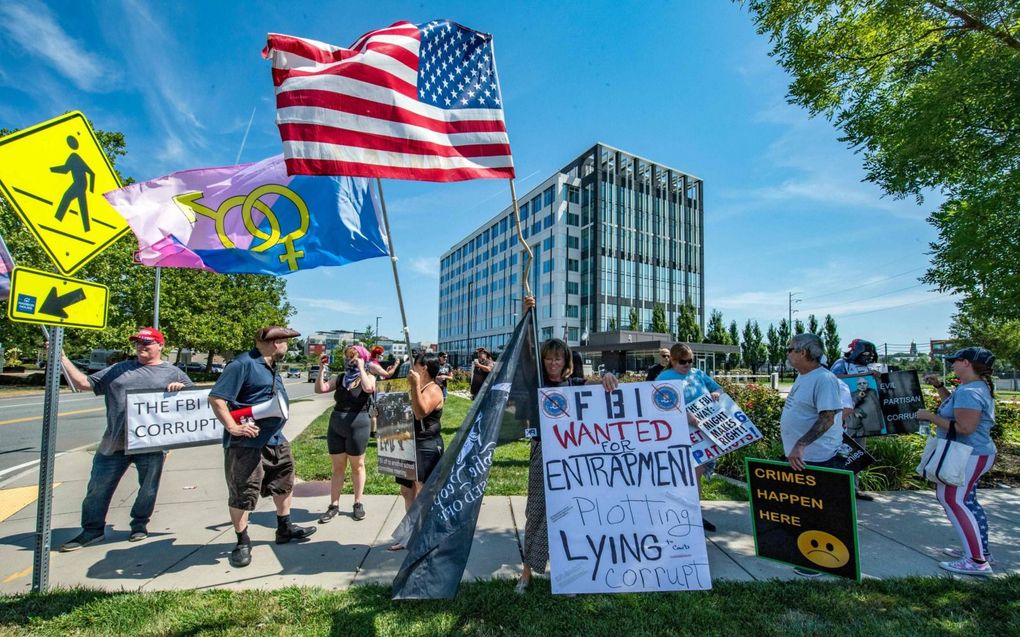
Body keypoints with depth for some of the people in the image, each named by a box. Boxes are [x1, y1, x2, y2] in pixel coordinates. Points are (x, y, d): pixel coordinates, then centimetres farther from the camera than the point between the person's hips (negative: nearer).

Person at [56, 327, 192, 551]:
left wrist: (182, 387, -13)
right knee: (98, 487, 9)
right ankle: (93, 529, 26)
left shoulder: (172, 373, 7)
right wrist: (62, 359, 4)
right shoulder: (118, 369, 14)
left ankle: (140, 524, 29)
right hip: (115, 441, 2)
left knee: (148, 487, 10)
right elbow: (84, 383, 12)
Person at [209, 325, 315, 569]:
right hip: (246, 443, -9)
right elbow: (216, 398, -21)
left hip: (276, 440, 9)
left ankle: (285, 528, 36)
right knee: (243, 493, 1)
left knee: (284, 483, 19)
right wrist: (233, 427, -25)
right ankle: (242, 542, 19)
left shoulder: (272, 367, 12)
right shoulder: (243, 364, -17)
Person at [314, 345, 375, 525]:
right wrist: (322, 369, -9)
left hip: (358, 425, -4)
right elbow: (319, 389, -1)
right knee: (337, 467, 11)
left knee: (357, 466, 10)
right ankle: (334, 506, 20)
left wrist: (361, 368, -20)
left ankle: (358, 504, 22)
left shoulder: (369, 377, -5)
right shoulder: (340, 378, 7)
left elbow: (368, 388, -27)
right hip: (335, 425, 4)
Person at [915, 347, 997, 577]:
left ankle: (977, 562, -6)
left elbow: (963, 427, -29)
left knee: (953, 500, -9)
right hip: (971, 454, 11)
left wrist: (930, 416, -21)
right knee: (966, 501, 19)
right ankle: (981, 550, 29)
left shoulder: (969, 391, -23)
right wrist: (939, 386, 19)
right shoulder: (978, 387, 12)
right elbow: (954, 407, 28)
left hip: (968, 456, -11)